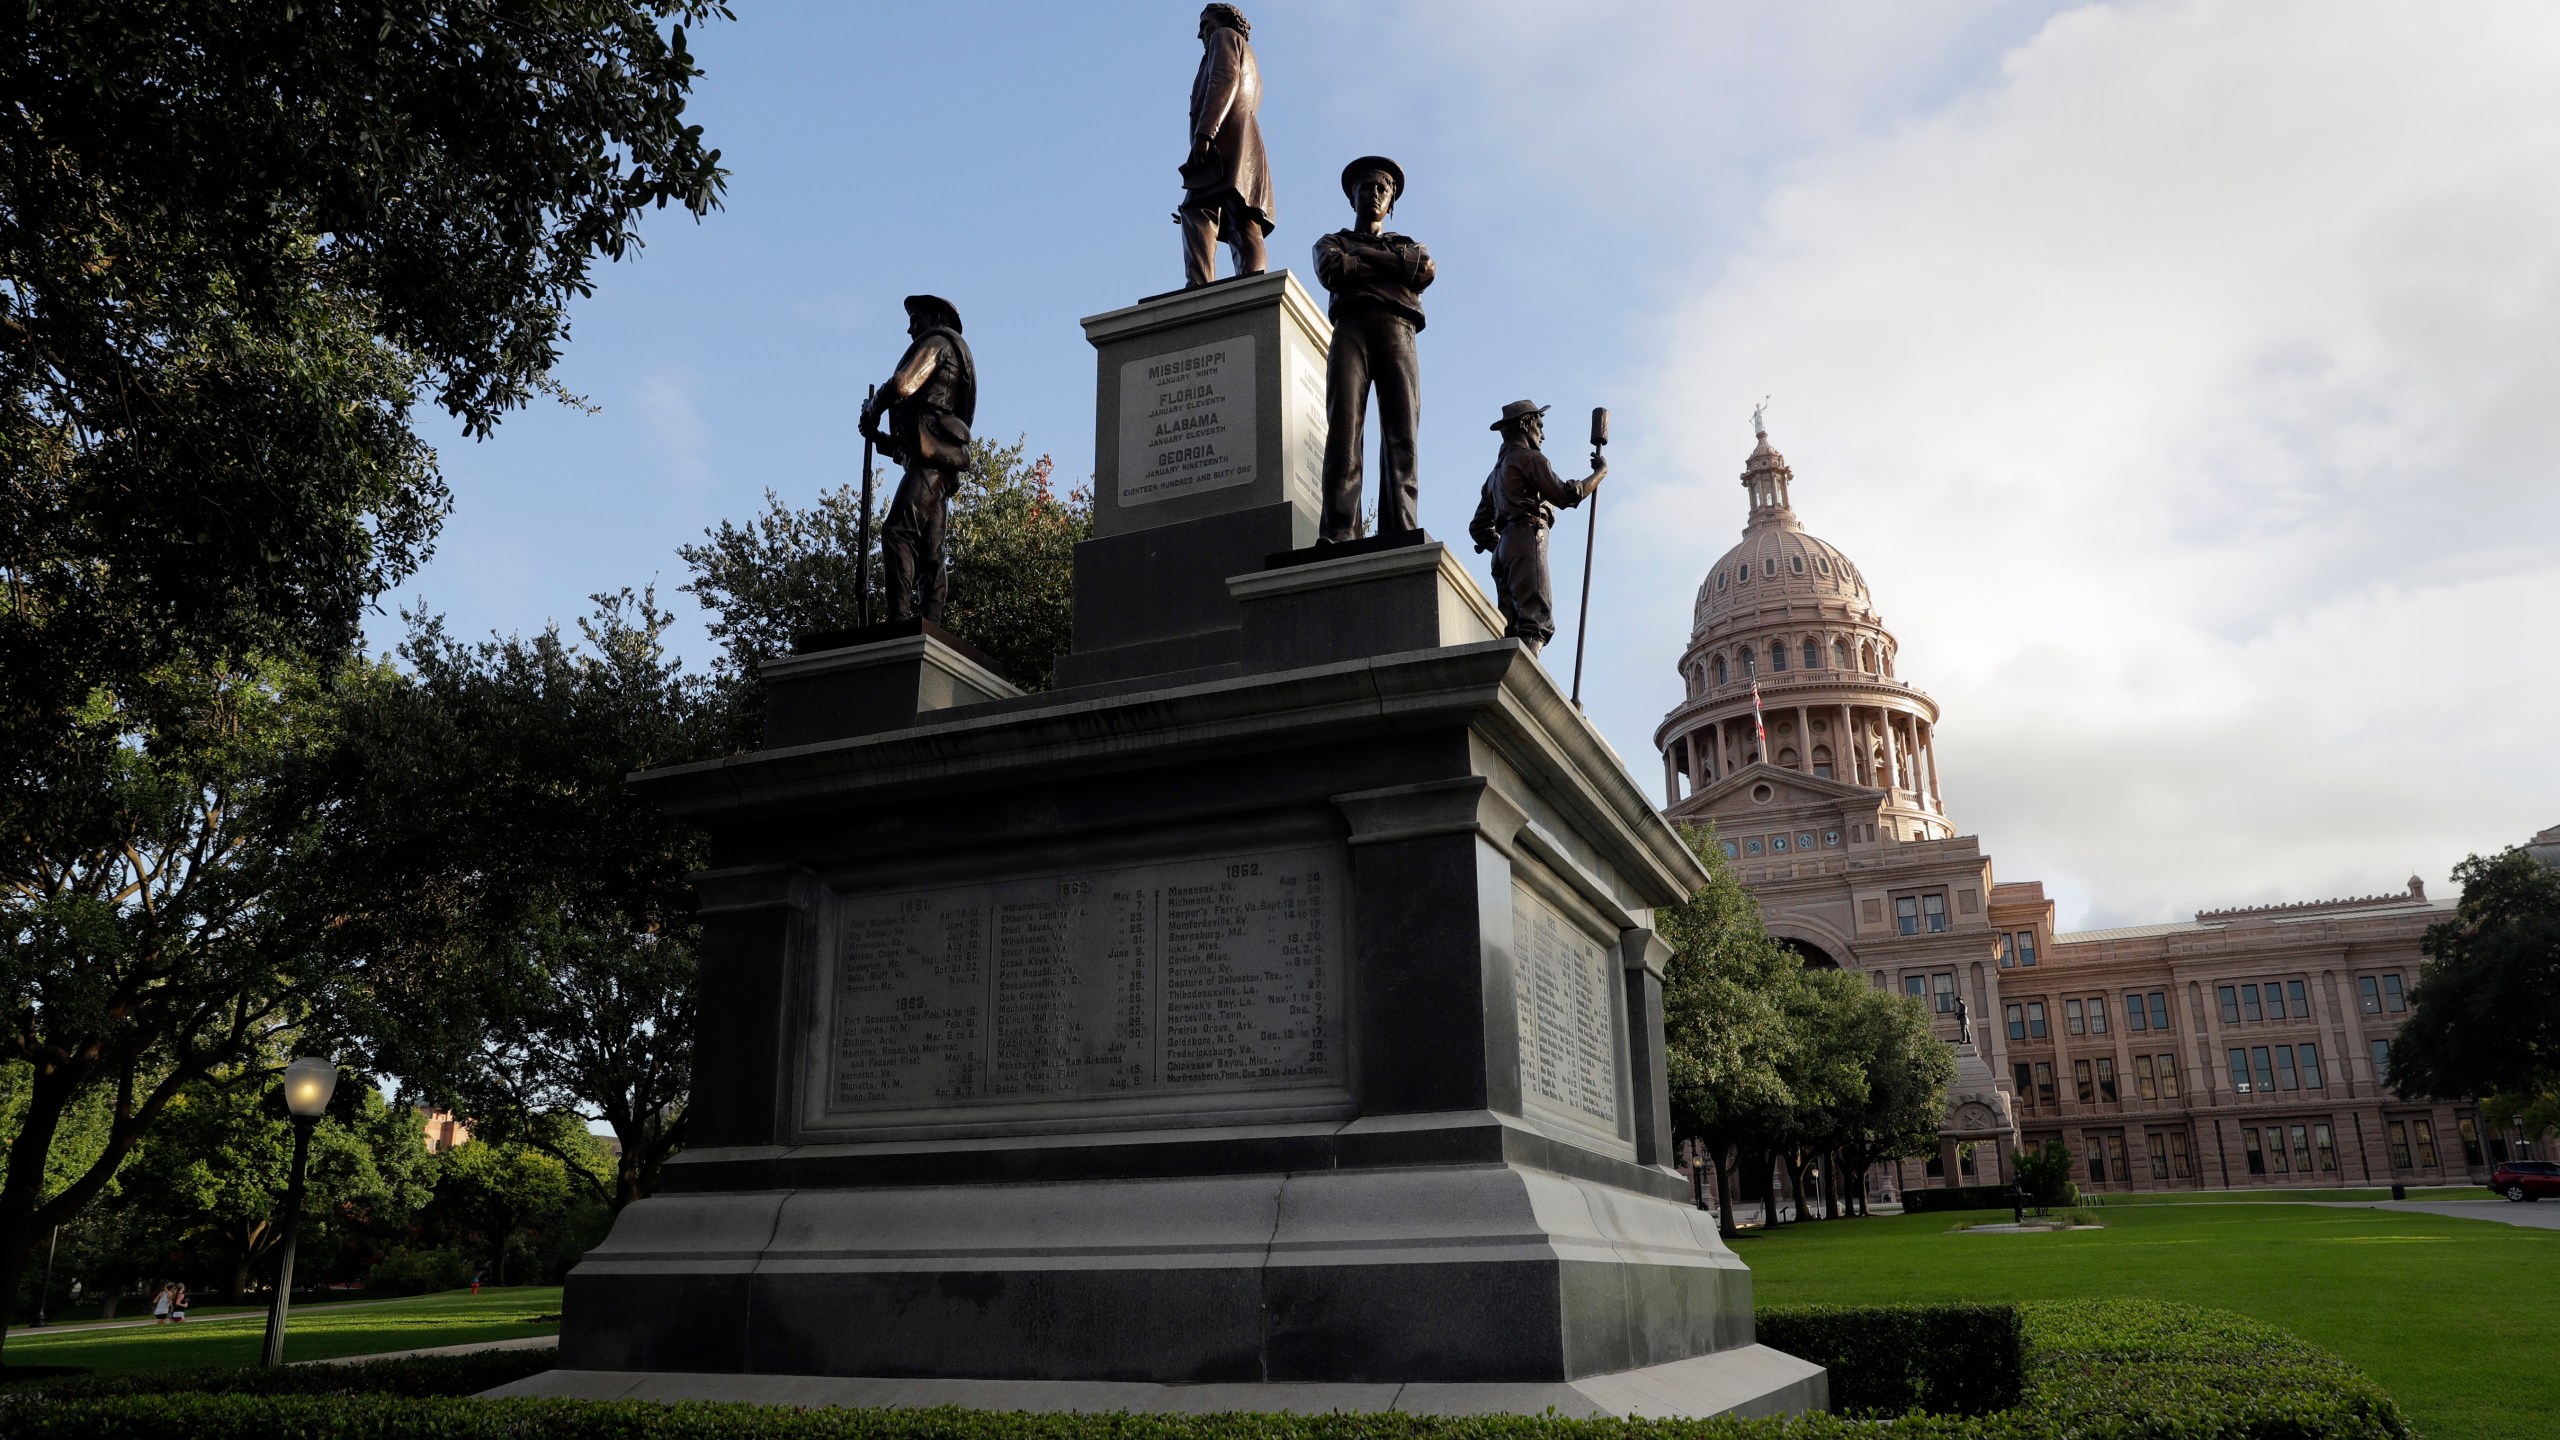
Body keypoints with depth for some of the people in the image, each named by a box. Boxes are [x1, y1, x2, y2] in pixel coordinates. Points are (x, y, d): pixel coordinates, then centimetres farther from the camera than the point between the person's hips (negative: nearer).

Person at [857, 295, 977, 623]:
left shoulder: (937, 342, 5)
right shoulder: (956, 356, 33)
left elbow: (902, 386, -11)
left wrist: (872, 410, 6)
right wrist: (882, 438, 23)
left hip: (931, 455, -10)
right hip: (942, 462, 10)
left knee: (898, 531, -20)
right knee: (930, 550, 2)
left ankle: (900, 619, -31)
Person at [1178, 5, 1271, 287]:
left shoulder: (1226, 37, 16)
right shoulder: (1251, 67, 41)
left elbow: (1225, 79, -5)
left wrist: (1204, 132, -19)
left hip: (1224, 138, -8)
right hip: (1247, 151, 8)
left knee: (1197, 213, -23)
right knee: (1243, 223, -11)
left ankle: (1199, 290, -42)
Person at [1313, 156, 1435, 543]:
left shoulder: (1408, 246, 34)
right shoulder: (1332, 242, 30)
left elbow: (1427, 272, 9)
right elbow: (1332, 271, 5)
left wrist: (1361, 257, 9)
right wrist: (1394, 268, 10)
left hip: (1398, 333, 1)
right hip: (1351, 330, -1)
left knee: (1401, 436, -17)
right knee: (1343, 428, -22)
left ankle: (1401, 537, -30)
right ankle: (1339, 533, -35)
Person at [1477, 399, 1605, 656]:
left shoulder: (1497, 470, 30)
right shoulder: (1529, 457, 3)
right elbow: (1566, 495, -6)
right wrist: (1600, 472, 7)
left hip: (1504, 548, 9)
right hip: (1527, 539, -9)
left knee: (1512, 625, -1)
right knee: (1537, 619, -21)